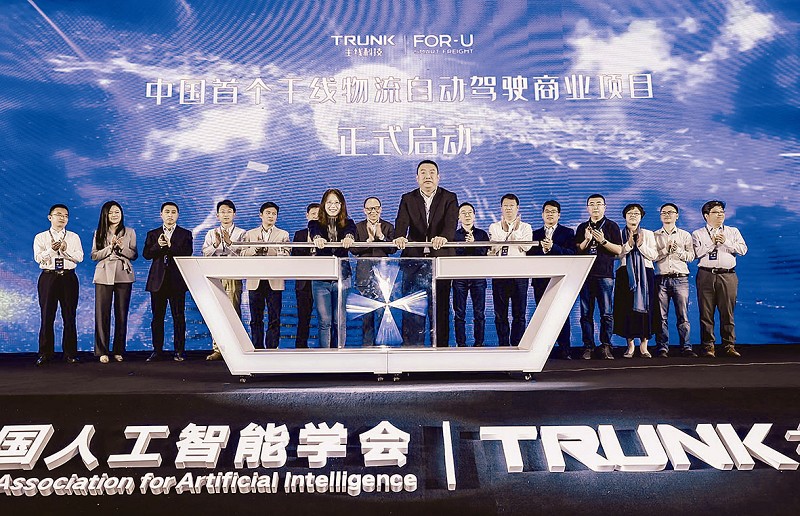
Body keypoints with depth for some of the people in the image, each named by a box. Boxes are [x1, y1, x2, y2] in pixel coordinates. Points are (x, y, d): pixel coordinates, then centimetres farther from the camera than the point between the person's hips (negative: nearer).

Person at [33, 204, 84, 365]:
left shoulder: (74, 237, 10)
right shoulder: (41, 237, 8)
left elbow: (79, 257, -3)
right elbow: (38, 258, -6)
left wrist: (65, 250, -19)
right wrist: (51, 249, -23)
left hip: (68, 278, 1)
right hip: (48, 277, 0)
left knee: (69, 316, 2)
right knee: (47, 317, 2)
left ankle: (70, 353, 10)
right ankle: (45, 353, 11)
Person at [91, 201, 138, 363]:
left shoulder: (130, 232, 10)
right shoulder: (99, 233, 10)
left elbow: (134, 255, 6)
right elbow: (94, 255, 2)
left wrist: (122, 247, -11)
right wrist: (110, 247, -10)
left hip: (123, 276, 0)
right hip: (104, 275, 0)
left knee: (122, 313, 2)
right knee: (102, 313, -3)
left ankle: (119, 351, 9)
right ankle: (102, 351, 2)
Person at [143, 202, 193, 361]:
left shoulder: (185, 234, 7)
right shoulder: (152, 234, 13)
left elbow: (187, 254, -8)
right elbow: (146, 254, 1)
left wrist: (170, 246, -17)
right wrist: (158, 245, -16)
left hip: (177, 281, -2)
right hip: (158, 280, 2)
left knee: (178, 317, 0)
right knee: (157, 317, 5)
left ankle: (179, 351, 7)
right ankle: (157, 350, 13)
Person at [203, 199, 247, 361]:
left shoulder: (241, 233, 9)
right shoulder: (211, 234, 17)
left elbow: (243, 254, -3)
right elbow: (205, 253, 5)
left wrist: (229, 242, -14)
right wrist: (216, 244, -12)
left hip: (234, 276, -2)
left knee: (234, 311, -6)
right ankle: (217, 349, 2)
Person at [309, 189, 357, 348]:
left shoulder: (348, 223, 9)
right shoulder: (315, 224, 8)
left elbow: (351, 231, -14)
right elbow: (314, 232, -15)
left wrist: (349, 237, -38)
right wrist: (317, 238, -40)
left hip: (342, 277, 0)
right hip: (321, 278, 0)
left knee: (340, 321, 2)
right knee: (324, 321, 1)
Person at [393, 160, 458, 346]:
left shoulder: (449, 198, 5)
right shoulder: (408, 199, 9)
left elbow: (451, 223, -13)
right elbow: (402, 222, -8)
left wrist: (443, 237, -35)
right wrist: (399, 237, -31)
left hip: (441, 258, -1)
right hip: (414, 258, 1)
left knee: (440, 307, 4)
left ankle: (441, 348, 12)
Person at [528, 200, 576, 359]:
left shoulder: (567, 232, 9)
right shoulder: (535, 234, 16)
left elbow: (571, 253, -6)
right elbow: (530, 256, 4)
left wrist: (552, 247, -17)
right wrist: (542, 250, -14)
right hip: (540, 279, 2)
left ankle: (564, 350, 2)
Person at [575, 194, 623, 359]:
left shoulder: (611, 226, 7)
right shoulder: (582, 227, 15)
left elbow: (618, 250, 1)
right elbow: (577, 251, 9)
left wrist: (603, 241, -12)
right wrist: (587, 240, -8)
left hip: (605, 274, -2)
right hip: (585, 273, 3)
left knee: (606, 313, -3)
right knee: (586, 313, 2)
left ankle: (606, 346, 3)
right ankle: (588, 346, 6)